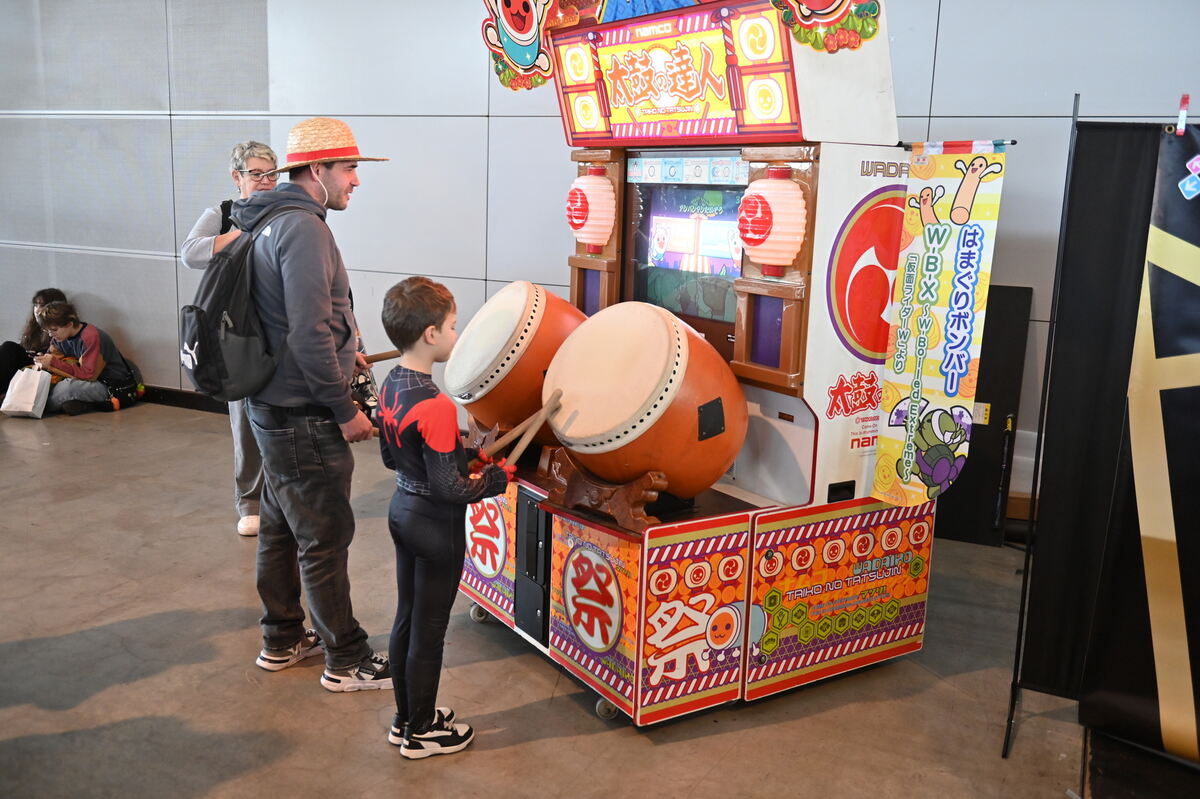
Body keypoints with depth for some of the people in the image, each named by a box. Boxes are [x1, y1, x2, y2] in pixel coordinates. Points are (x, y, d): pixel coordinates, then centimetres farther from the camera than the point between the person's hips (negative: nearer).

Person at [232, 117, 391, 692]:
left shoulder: (271, 223, 12)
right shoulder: (303, 227, -20)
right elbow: (309, 333, -26)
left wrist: (339, 357, 18)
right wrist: (345, 410, -19)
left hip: (272, 408, 10)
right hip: (304, 419, -10)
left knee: (280, 527, 20)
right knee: (324, 538, 2)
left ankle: (283, 639, 35)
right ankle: (346, 660, 16)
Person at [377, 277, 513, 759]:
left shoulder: (389, 386, 0)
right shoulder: (436, 406, -27)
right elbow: (449, 488, -25)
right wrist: (498, 476, -11)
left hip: (402, 509, 9)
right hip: (436, 523, -9)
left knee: (406, 620, 19)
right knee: (429, 632, 7)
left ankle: (406, 718, 35)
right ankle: (421, 733, 24)